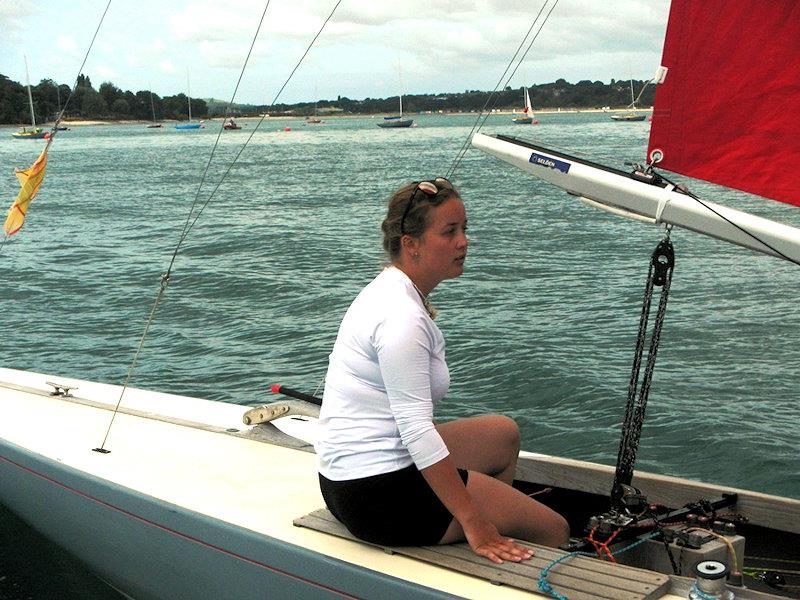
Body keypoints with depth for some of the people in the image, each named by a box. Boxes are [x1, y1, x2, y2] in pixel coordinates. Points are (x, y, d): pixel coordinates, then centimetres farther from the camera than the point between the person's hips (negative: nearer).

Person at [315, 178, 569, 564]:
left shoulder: (393, 293, 10)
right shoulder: (402, 316, -22)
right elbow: (417, 430, -26)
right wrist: (474, 525, -24)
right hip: (380, 495, -10)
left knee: (504, 433, 27)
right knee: (554, 531, -3)